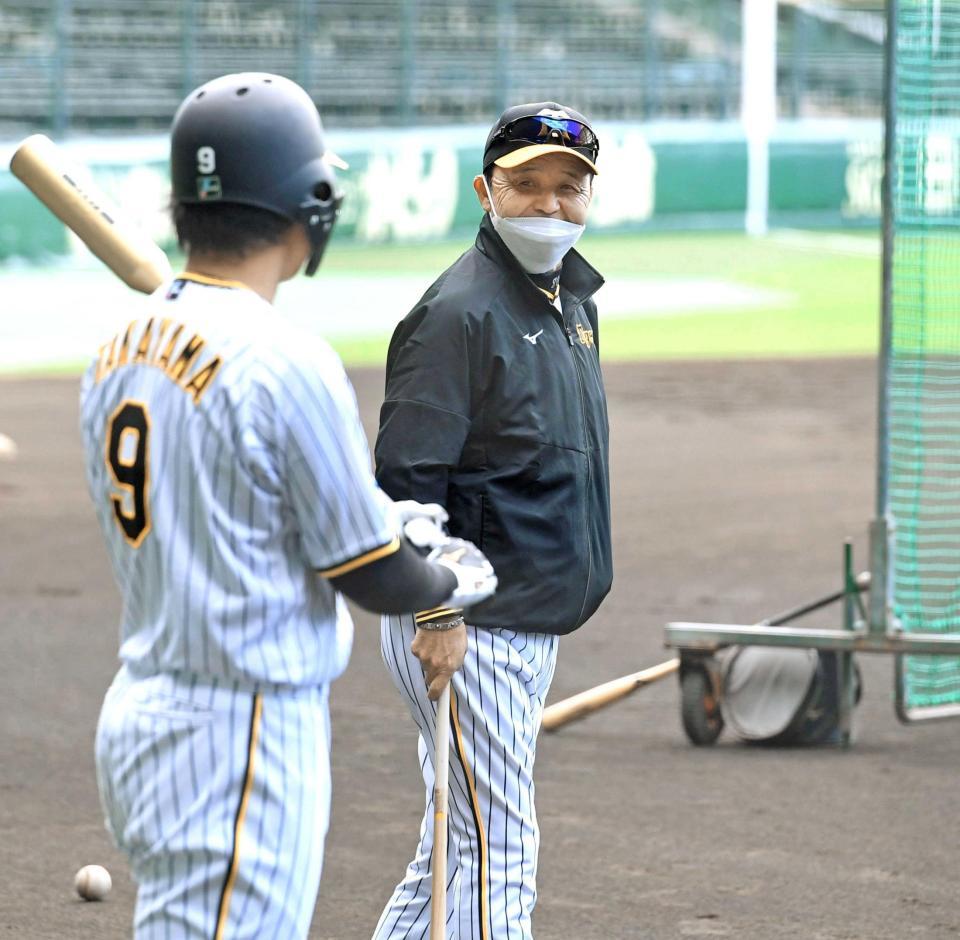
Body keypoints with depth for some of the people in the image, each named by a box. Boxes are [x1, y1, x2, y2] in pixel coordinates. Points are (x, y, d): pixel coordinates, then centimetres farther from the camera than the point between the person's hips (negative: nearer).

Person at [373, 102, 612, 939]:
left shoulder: (572, 295, 13)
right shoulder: (460, 310, -16)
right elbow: (406, 477, -20)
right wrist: (436, 612, -23)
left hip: (534, 628, 9)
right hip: (467, 628, -9)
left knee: (456, 846, 15)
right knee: (497, 855, -7)